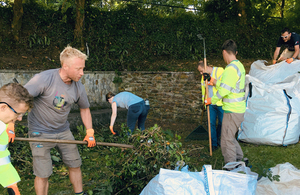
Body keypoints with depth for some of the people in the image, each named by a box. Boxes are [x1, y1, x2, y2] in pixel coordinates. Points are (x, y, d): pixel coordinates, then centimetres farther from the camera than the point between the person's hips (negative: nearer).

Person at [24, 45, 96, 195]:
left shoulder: (78, 87, -5)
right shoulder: (44, 79, -24)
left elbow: (84, 108, 12)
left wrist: (90, 132, 3)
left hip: (63, 131, 5)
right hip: (41, 133, -5)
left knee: (75, 165, 14)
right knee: (43, 174, -3)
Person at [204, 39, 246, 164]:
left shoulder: (231, 68, -19)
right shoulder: (239, 65, 14)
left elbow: (224, 90, -24)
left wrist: (212, 100, -10)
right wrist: (213, 81, 31)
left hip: (232, 111, -10)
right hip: (239, 110, 10)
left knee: (227, 140, -2)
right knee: (230, 137, 22)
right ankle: (239, 159, 31)